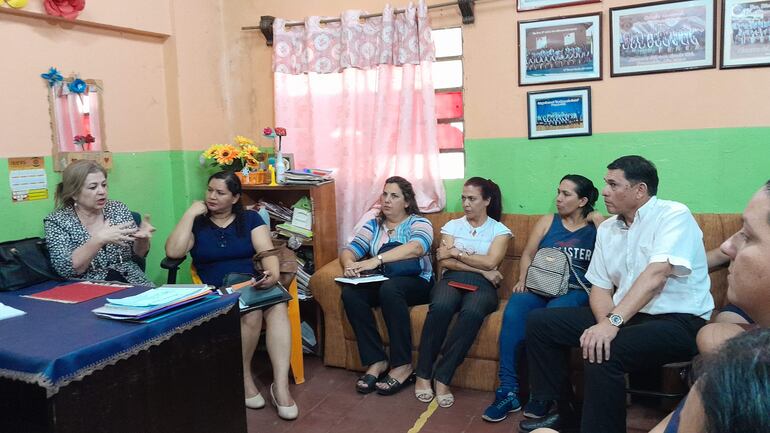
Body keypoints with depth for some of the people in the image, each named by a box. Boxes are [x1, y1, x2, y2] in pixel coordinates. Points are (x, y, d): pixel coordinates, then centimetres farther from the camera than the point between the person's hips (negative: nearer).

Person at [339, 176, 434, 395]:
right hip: (380, 283, 5)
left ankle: (402, 365, -27)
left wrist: (376, 259, -34)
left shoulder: (418, 223, 1)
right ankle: (376, 361, -20)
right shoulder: (373, 225, 16)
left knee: (389, 289, -38)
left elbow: (416, 247, -22)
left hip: (415, 283, -4)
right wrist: (349, 264, -22)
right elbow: (349, 250, 5)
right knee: (350, 293, -27)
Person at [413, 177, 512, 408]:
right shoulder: (452, 226, 16)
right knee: (440, 307, -35)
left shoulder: (500, 230, 13)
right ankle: (423, 374, -23)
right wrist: (482, 269, -6)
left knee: (472, 313, -37)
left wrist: (456, 252, -1)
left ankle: (442, 377, -28)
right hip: (452, 280, 1)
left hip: (482, 286, -1)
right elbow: (444, 262, 1)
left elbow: (490, 262, -5)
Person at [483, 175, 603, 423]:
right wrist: (524, 279, -1)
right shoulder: (548, 222, 20)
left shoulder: (595, 226, 13)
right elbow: (528, 254, 16)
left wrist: (599, 222, 0)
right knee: (513, 313, -31)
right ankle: (508, 391, -28)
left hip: (575, 290, -2)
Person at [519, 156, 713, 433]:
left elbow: (656, 275, -25)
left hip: (677, 320, -7)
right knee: (539, 322, 1)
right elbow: (600, 286, 6)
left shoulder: (674, 215, -11)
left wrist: (613, 322, -35)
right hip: (620, 317, 8)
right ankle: (557, 411, 10)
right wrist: (605, 322, -16)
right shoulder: (607, 229, 10)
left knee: (601, 354, -34)